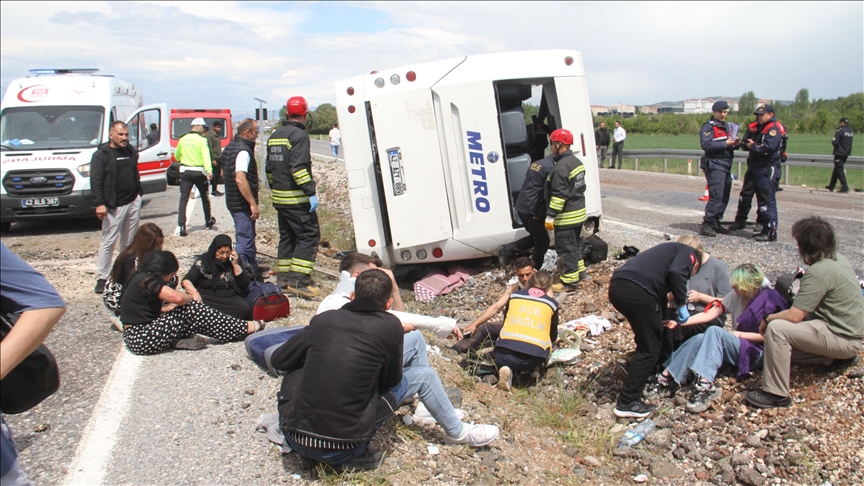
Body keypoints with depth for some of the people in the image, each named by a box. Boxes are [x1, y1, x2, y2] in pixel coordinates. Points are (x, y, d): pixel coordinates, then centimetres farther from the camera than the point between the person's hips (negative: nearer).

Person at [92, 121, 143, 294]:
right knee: (108, 242, -3)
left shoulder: (131, 151, 12)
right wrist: (99, 204, -20)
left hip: (134, 203, 6)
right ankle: (102, 277, 3)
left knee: (129, 241, 12)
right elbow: (95, 181, -12)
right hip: (114, 206, -6)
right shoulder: (101, 154, -6)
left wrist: (139, 193, 15)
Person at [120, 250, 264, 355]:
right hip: (143, 340, -10)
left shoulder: (141, 277, 12)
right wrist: (192, 298, -7)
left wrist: (168, 307, -1)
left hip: (136, 337, 10)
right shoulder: (147, 280, -18)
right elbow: (177, 297, -28)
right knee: (190, 309, -14)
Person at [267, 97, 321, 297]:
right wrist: (311, 192, -22)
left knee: (287, 237, 16)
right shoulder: (299, 135, -11)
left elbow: (269, 168, 19)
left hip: (279, 197, 9)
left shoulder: (275, 136, 15)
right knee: (309, 236, -6)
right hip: (297, 199, -9)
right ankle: (299, 281, -12)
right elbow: (298, 167, -22)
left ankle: (283, 279, 19)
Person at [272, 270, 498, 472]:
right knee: (422, 374, 14)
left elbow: (278, 360, 7)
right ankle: (457, 432, 34)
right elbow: (391, 381, 3)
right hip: (339, 450, -4)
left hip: (294, 438, 4)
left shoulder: (323, 319, -1)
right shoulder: (389, 326, -10)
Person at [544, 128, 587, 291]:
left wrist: (550, 216, -21)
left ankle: (570, 281, 5)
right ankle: (578, 269, 38)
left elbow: (559, 195, -25)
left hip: (566, 216, -10)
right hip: (579, 213, 10)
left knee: (565, 247, -1)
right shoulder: (576, 162, 9)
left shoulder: (561, 166, -22)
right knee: (574, 243, 24)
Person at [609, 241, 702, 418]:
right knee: (650, 349, 4)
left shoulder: (670, 250, 37)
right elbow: (676, 272, -9)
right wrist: (682, 305, 2)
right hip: (637, 290, -8)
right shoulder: (688, 253, 15)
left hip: (616, 286, 9)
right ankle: (627, 403, 7)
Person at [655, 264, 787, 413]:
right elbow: (709, 314, -1)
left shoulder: (768, 299, -10)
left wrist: (739, 334, -13)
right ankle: (668, 376, -30)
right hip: (738, 349, 6)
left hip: (757, 354, -6)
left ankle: (704, 385, -46)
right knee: (699, 339, -24)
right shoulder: (736, 296, 5)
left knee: (714, 331, -31)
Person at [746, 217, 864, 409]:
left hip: (842, 338, -10)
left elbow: (794, 316, -25)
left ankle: (776, 394, -21)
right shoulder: (838, 259, 4)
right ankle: (839, 358, 19)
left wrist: (767, 319, -10)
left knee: (777, 328, -26)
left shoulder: (820, 271, -24)